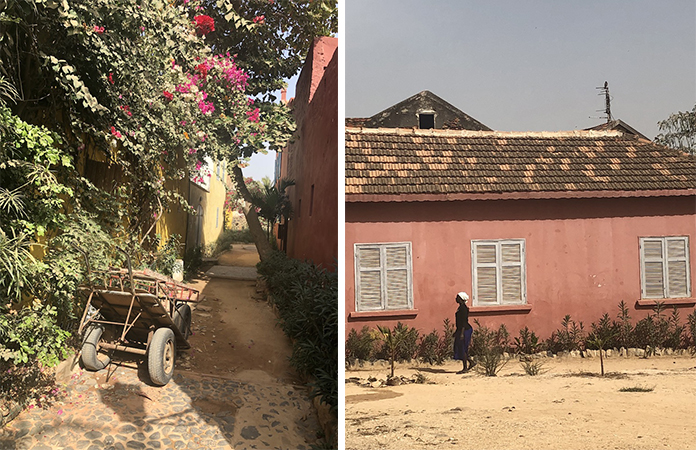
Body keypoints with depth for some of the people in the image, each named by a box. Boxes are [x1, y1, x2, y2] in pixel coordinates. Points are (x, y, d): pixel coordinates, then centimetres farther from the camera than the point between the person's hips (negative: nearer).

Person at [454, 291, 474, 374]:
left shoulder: (463, 308, -17)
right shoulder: (461, 307, 14)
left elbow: (464, 321, -21)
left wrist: (462, 333, -23)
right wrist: (457, 331, 23)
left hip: (464, 330, -10)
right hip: (460, 330, 10)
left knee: (462, 349, -3)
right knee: (458, 348, 12)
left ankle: (465, 368, 5)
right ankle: (471, 362, 19)